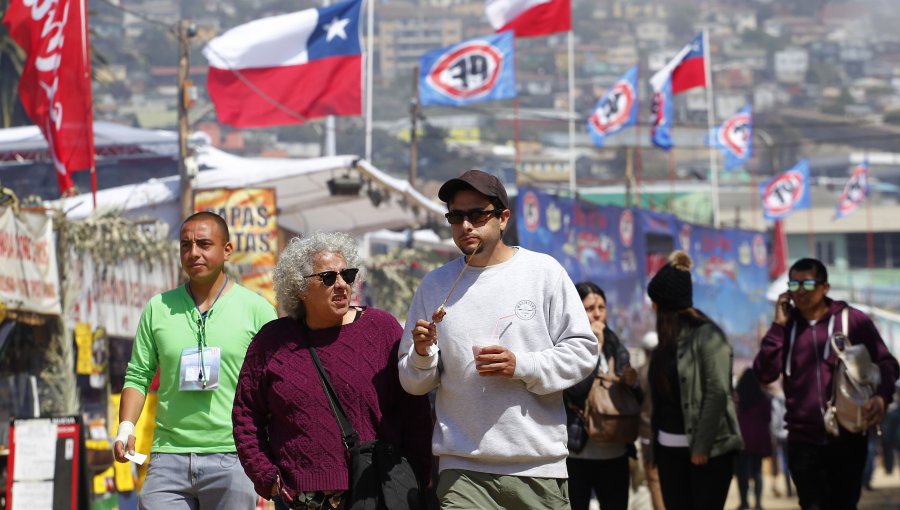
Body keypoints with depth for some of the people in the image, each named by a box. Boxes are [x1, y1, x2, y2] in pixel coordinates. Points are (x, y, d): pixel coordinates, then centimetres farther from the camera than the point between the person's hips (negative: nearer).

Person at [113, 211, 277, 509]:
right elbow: (138, 376, 12)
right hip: (169, 455, 2)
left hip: (231, 459, -2)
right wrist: (126, 428, -4)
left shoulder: (255, 309, 5)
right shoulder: (159, 308, 11)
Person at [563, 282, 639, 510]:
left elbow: (636, 402, 17)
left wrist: (632, 383, -6)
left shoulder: (616, 348, 13)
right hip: (578, 453, -5)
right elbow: (579, 388, -22)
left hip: (615, 453, 5)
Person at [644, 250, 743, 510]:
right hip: (669, 448, 8)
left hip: (707, 448, -8)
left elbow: (718, 393, -17)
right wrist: (654, 443, 11)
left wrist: (701, 446, -19)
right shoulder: (669, 338, 15)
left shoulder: (707, 335, -10)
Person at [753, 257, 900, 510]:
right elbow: (765, 373, -3)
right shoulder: (785, 326, 7)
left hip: (847, 438, -2)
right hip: (803, 441, 2)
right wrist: (778, 325, -8)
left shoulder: (852, 320, -1)